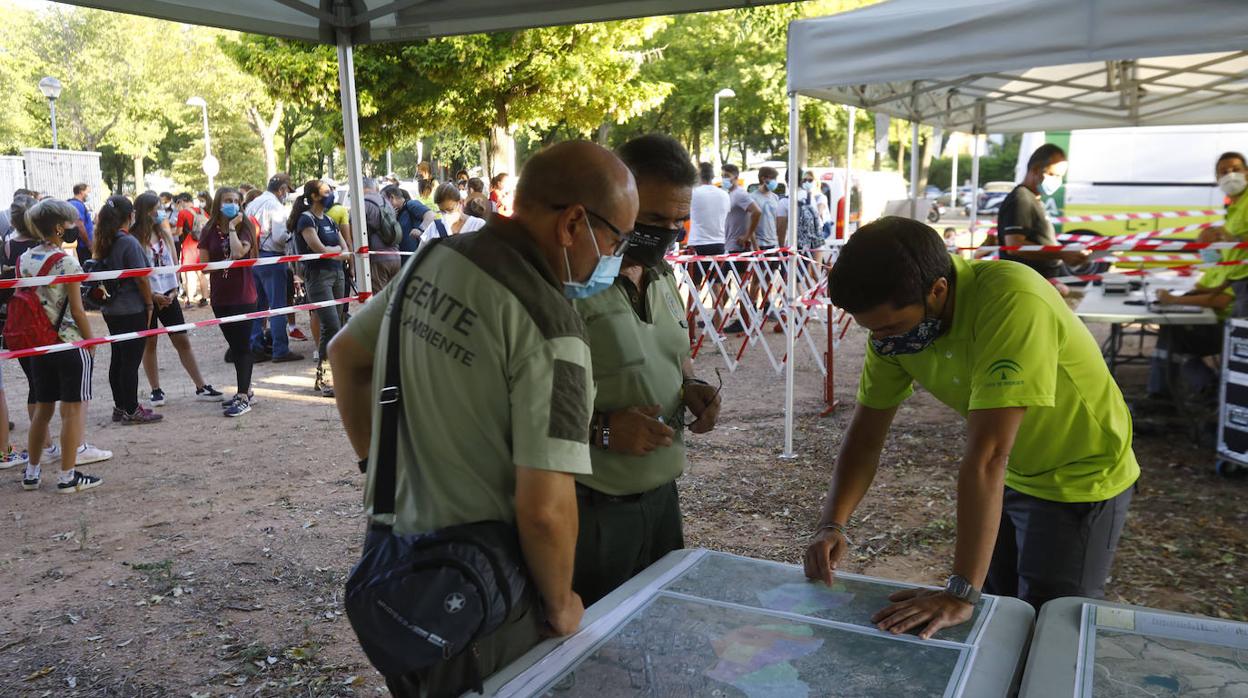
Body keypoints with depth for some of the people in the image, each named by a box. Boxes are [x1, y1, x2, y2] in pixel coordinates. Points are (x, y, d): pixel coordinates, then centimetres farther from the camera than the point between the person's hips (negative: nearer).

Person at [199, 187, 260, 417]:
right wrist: (223, 264, -9)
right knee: (235, 346, 14)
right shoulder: (209, 231, 4)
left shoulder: (245, 228, -4)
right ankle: (245, 390, 26)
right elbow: (203, 264, 3)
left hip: (243, 295, -4)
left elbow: (238, 252, -23)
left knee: (242, 345, -5)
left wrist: (232, 227, -14)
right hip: (220, 297, 4)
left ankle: (243, 398, -4)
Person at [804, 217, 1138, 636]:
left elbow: (986, 457, -41)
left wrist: (961, 594, -41)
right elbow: (866, 436, -9)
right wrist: (832, 525, -24)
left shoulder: (1012, 303, -37)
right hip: (1011, 476, 6)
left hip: (1081, 479, -6)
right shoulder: (897, 321, -16)